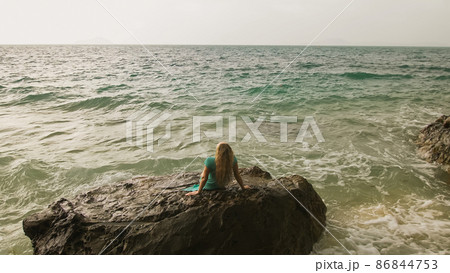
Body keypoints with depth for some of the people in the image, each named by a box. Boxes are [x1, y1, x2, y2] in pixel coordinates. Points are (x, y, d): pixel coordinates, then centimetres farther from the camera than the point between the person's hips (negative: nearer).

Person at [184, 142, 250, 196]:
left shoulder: (210, 161, -38)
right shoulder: (233, 159, -29)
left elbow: (204, 178, -29)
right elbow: (237, 175, -18)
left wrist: (199, 191, -15)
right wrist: (243, 187, -2)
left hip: (209, 186, -3)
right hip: (223, 184, 3)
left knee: (202, 174, 31)